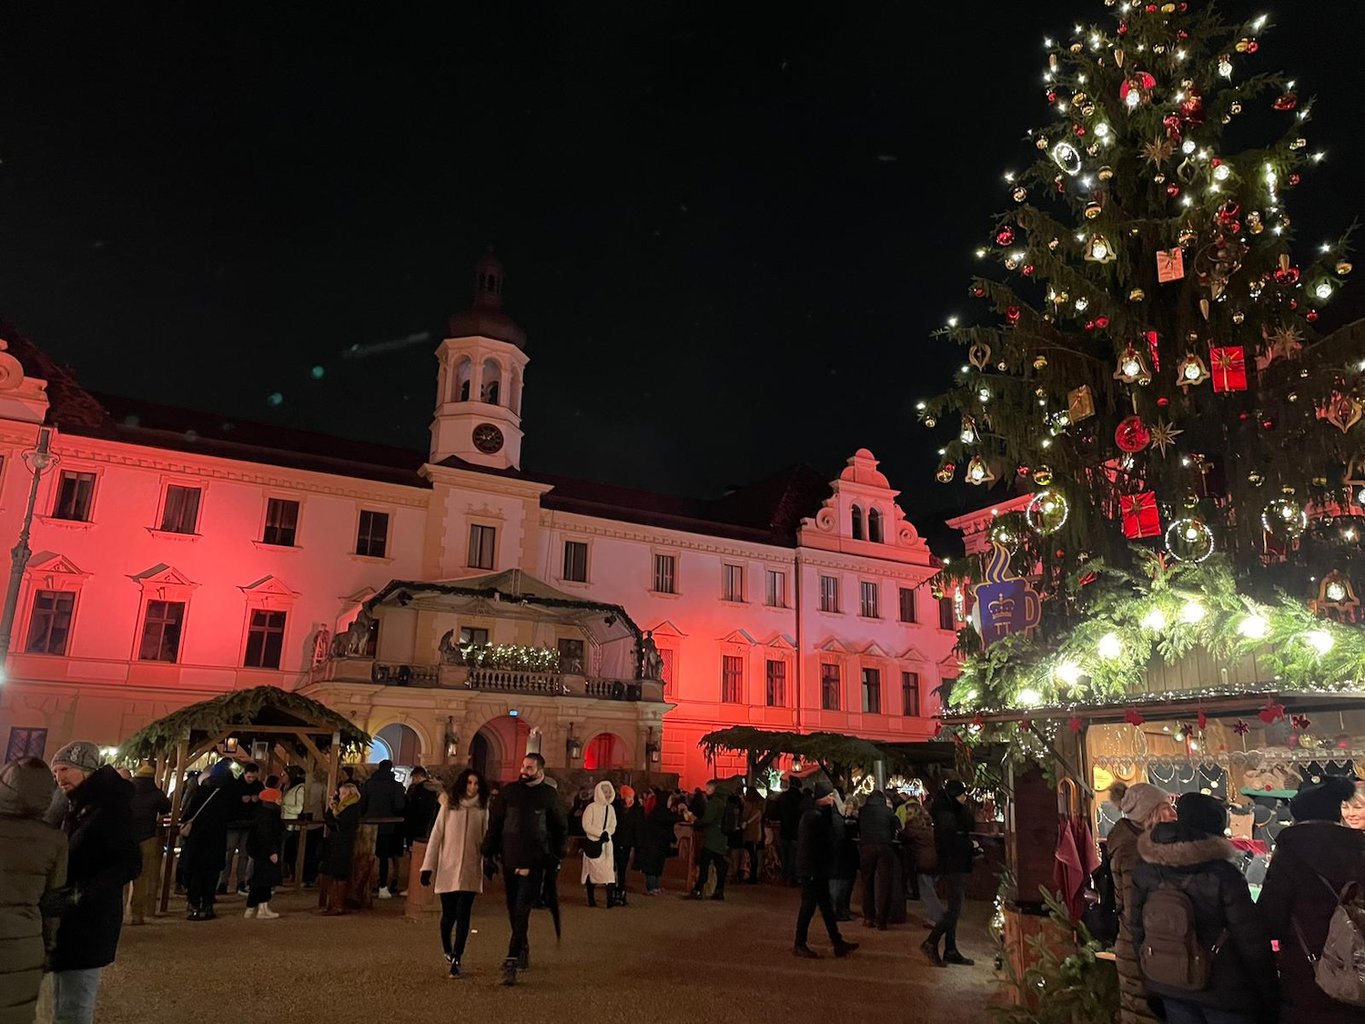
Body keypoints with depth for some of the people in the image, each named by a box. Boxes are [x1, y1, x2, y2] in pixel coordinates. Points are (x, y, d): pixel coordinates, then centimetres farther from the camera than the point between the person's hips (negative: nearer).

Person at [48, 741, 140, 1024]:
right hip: (69, 919, 9)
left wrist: (84, 892, -32)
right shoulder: (76, 807, 13)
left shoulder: (110, 807, -15)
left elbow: (128, 865, -21)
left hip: (89, 922, -9)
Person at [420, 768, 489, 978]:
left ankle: (456, 960, 4)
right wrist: (428, 866, -3)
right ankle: (447, 951, 34)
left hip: (470, 871, 0)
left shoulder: (482, 809, 2)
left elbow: (486, 839, 6)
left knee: (463, 915, -4)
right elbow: (436, 836, -1)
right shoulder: (448, 806, -2)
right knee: (448, 915, 6)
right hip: (447, 868, 0)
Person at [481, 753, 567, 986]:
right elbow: (494, 824, 6)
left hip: (533, 864, -3)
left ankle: (512, 962, -8)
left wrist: (556, 858, 7)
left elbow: (560, 828, 7)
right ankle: (523, 950, 31)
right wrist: (489, 854, 4)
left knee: (521, 913, -9)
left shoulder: (549, 795, -1)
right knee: (514, 911, 13)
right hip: (509, 861, 3)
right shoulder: (509, 792, 2)